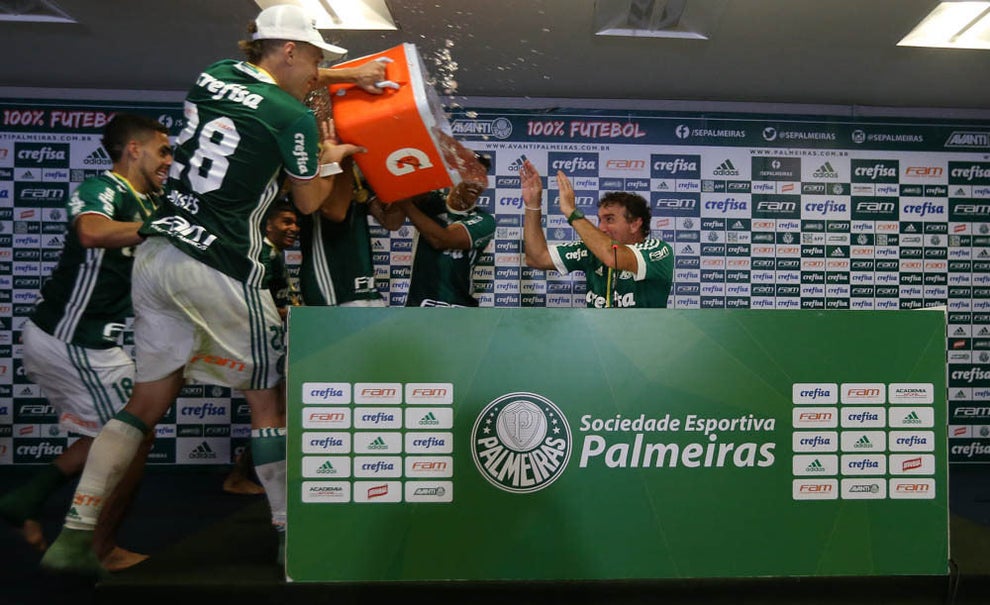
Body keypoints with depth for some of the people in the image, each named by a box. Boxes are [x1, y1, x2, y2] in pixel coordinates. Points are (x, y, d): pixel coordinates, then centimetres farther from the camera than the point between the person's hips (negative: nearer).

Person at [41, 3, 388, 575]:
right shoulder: (295, 117, -9)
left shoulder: (212, 76, 12)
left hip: (157, 254, 8)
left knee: (148, 399, 16)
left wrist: (350, 75, 34)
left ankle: (74, 535, 20)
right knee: (269, 398, 6)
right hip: (222, 270, -7)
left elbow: (275, 78, 33)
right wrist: (331, 158, 23)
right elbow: (309, 202, 6)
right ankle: (291, 534, 17)